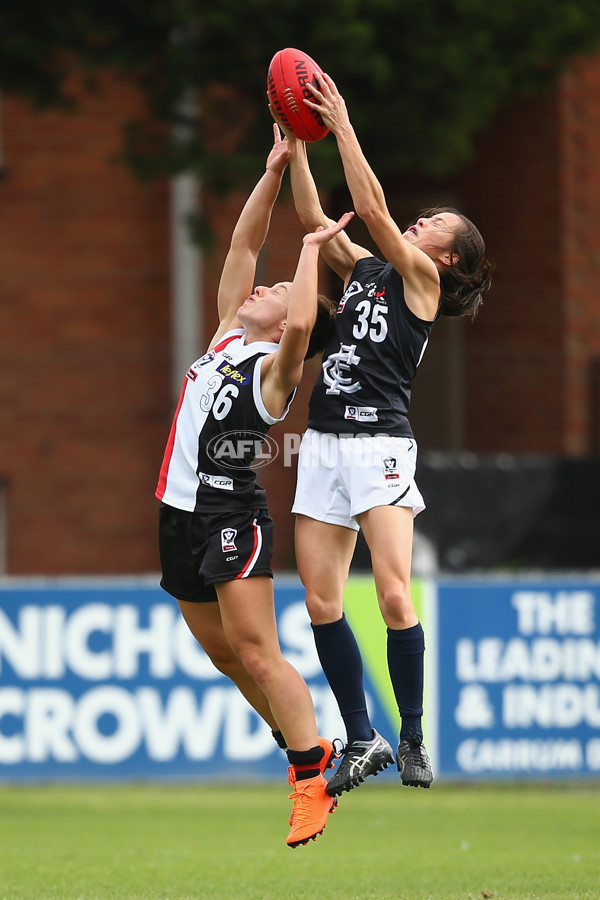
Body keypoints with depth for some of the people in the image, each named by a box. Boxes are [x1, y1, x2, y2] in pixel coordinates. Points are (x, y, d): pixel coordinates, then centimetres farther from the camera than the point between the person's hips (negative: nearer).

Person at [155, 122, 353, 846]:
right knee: (223, 652, 12)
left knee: (254, 650, -14)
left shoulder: (276, 368, -8)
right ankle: (305, 747, 24)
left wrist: (311, 249, -19)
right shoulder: (229, 335, 14)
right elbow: (242, 243, 16)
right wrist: (275, 170, 11)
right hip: (182, 509, 9)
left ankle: (312, 780, -13)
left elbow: (299, 326, -31)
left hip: (230, 513, -9)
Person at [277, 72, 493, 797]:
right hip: (324, 443, 7)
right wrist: (296, 144, 10)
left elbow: (372, 209, -10)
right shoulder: (363, 270, 19)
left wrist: (343, 126, -8)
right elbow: (314, 218, 17)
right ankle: (362, 741, 9)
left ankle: (412, 739, -3)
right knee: (321, 601, 2)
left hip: (381, 444, -7)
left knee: (394, 599, -15)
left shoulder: (420, 275, 1)